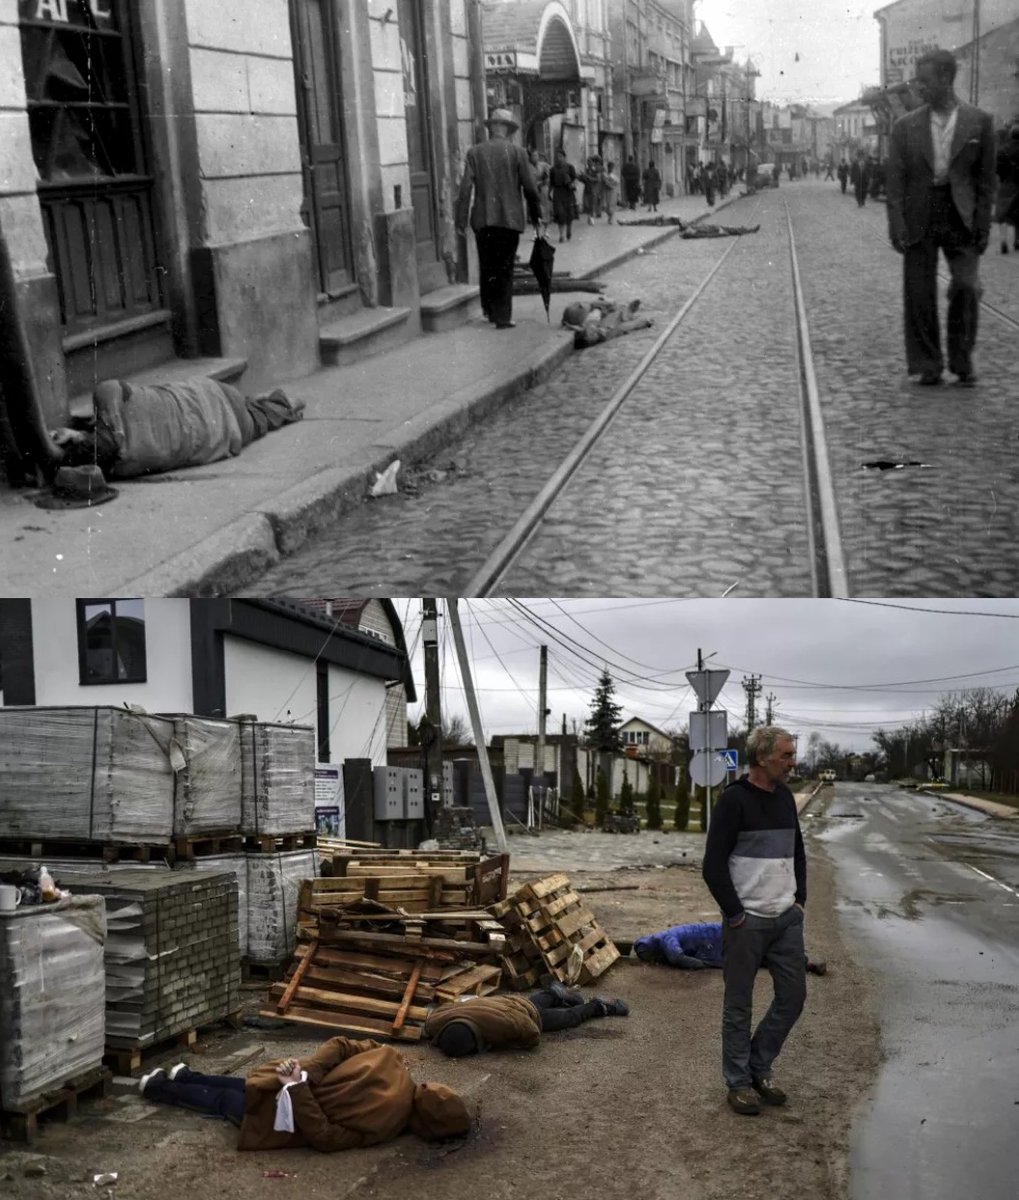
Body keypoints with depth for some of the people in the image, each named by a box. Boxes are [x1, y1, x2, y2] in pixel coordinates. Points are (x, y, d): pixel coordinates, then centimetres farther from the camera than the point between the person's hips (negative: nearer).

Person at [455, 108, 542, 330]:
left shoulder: (474, 152, 0)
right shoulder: (516, 152, -3)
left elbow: (465, 187, -4)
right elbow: (529, 187, -1)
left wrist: (461, 218, -1)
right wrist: (535, 214, 11)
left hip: (483, 220, 1)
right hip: (510, 218, -1)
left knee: (487, 267, 14)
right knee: (505, 268, 3)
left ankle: (489, 311, 20)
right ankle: (502, 317, 1)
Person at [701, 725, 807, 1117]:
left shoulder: (785, 797, 9)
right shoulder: (734, 800, -14)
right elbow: (713, 865, -15)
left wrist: (800, 900, 12)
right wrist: (735, 915, -14)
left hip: (787, 919, 7)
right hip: (747, 921, -7)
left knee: (793, 995, 8)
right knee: (739, 1005, 3)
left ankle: (759, 1068, 24)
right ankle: (739, 1082, 16)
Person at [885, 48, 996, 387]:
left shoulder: (979, 122, 2)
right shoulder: (905, 126, 3)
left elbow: (986, 177, 4)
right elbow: (894, 179, 1)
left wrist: (983, 222, -3)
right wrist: (896, 225, -9)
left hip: (960, 217, -1)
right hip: (919, 217, 1)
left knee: (967, 287, -10)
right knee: (919, 295, 2)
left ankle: (962, 361, 6)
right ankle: (928, 366, 13)